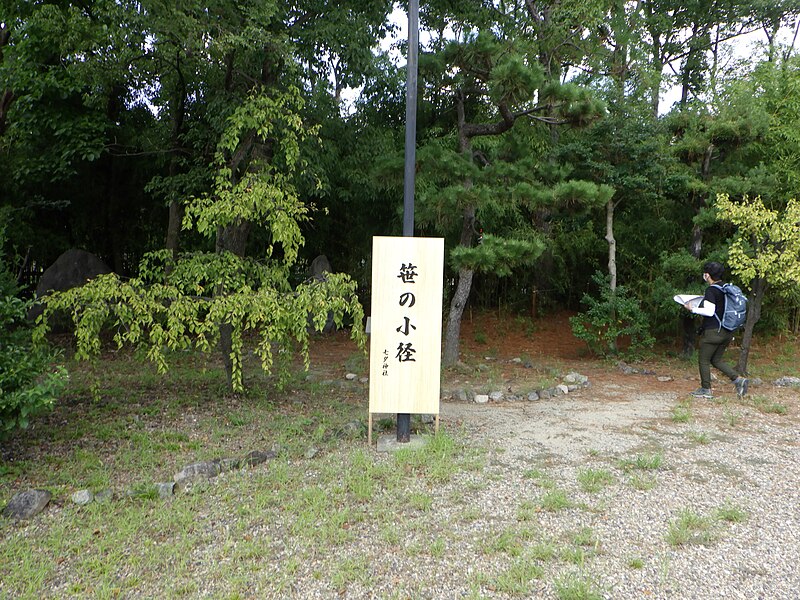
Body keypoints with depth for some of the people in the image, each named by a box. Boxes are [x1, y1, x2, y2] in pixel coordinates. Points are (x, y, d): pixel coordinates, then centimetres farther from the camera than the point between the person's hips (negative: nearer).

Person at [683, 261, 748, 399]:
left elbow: (709, 311, -22)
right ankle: (738, 379, 6)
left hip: (713, 331, -8)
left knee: (704, 360, 5)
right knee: (716, 359, 20)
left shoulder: (711, 290, -16)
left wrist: (692, 309, -12)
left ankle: (706, 390, 11)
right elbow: (722, 307, 17)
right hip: (727, 332, 8)